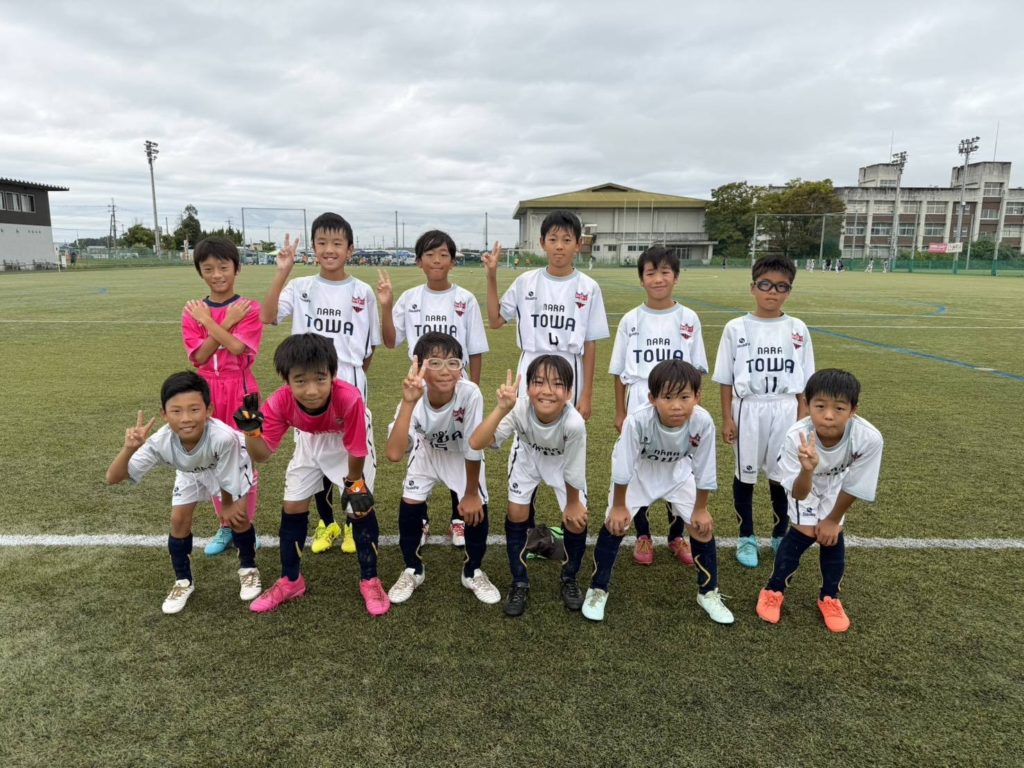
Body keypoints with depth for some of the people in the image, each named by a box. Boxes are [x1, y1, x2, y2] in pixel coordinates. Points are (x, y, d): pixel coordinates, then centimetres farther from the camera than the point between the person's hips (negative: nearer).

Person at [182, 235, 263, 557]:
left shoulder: (250, 309, -6)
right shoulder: (192, 312, 3)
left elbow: (236, 348, -21)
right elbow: (200, 356, -10)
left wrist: (209, 321, -14)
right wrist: (227, 322, -14)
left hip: (241, 392, -3)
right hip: (208, 394, 4)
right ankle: (226, 526, 28)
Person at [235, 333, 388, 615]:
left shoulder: (349, 399, -44)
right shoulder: (279, 403, -34)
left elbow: (356, 450, -27)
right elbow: (261, 454, -26)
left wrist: (354, 483, -12)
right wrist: (252, 431, -46)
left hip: (347, 444, -3)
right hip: (310, 442, 4)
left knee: (361, 505, -7)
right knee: (292, 508, 6)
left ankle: (369, 580, 13)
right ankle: (290, 581, 25)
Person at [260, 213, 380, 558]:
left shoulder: (362, 292, -1)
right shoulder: (300, 288, -1)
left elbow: (370, 346, 6)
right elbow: (267, 316, -18)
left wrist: (356, 377, 5)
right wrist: (282, 272, -23)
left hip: (350, 388, -1)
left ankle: (354, 524, 25)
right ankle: (327, 523, 31)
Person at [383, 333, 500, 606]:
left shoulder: (470, 394, -39)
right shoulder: (415, 399, -35)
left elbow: (473, 449, -26)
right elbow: (394, 454, -49)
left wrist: (471, 494, -16)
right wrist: (409, 402, -55)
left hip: (462, 456, -1)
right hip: (427, 453, 1)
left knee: (477, 509, -11)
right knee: (410, 506, -8)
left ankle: (473, 572, 16)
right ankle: (413, 571, 19)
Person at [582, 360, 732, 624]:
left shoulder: (703, 422, -35)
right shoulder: (637, 421, -41)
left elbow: (704, 471, -17)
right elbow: (622, 468, -25)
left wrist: (700, 509, -6)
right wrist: (619, 506, -14)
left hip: (677, 471, 2)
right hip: (638, 470, -2)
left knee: (701, 526, -1)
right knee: (615, 524, -6)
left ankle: (708, 592, 23)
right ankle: (597, 590, 15)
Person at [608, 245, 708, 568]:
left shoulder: (689, 319, -1)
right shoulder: (631, 320, -1)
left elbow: (696, 369, 3)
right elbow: (620, 372, 3)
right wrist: (620, 413, 3)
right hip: (640, 408, 0)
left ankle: (677, 536, 28)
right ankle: (643, 536, 26)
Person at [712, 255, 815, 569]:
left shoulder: (797, 330, 0)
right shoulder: (736, 328, -5)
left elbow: (804, 382, 5)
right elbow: (726, 379, -2)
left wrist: (803, 418, 2)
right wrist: (727, 418, -5)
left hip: (785, 411, 2)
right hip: (748, 410, -1)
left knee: (782, 476, 12)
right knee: (745, 475, 10)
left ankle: (781, 536, 32)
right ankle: (746, 538, 26)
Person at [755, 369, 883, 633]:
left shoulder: (869, 438, -40)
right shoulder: (796, 436, -42)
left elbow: (853, 486, -22)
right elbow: (799, 493, -34)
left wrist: (834, 519, -8)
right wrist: (807, 470, -56)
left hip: (836, 485, 2)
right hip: (804, 483, -1)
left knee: (832, 537, -2)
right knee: (804, 534, -7)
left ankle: (830, 597, 23)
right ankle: (774, 590, 15)